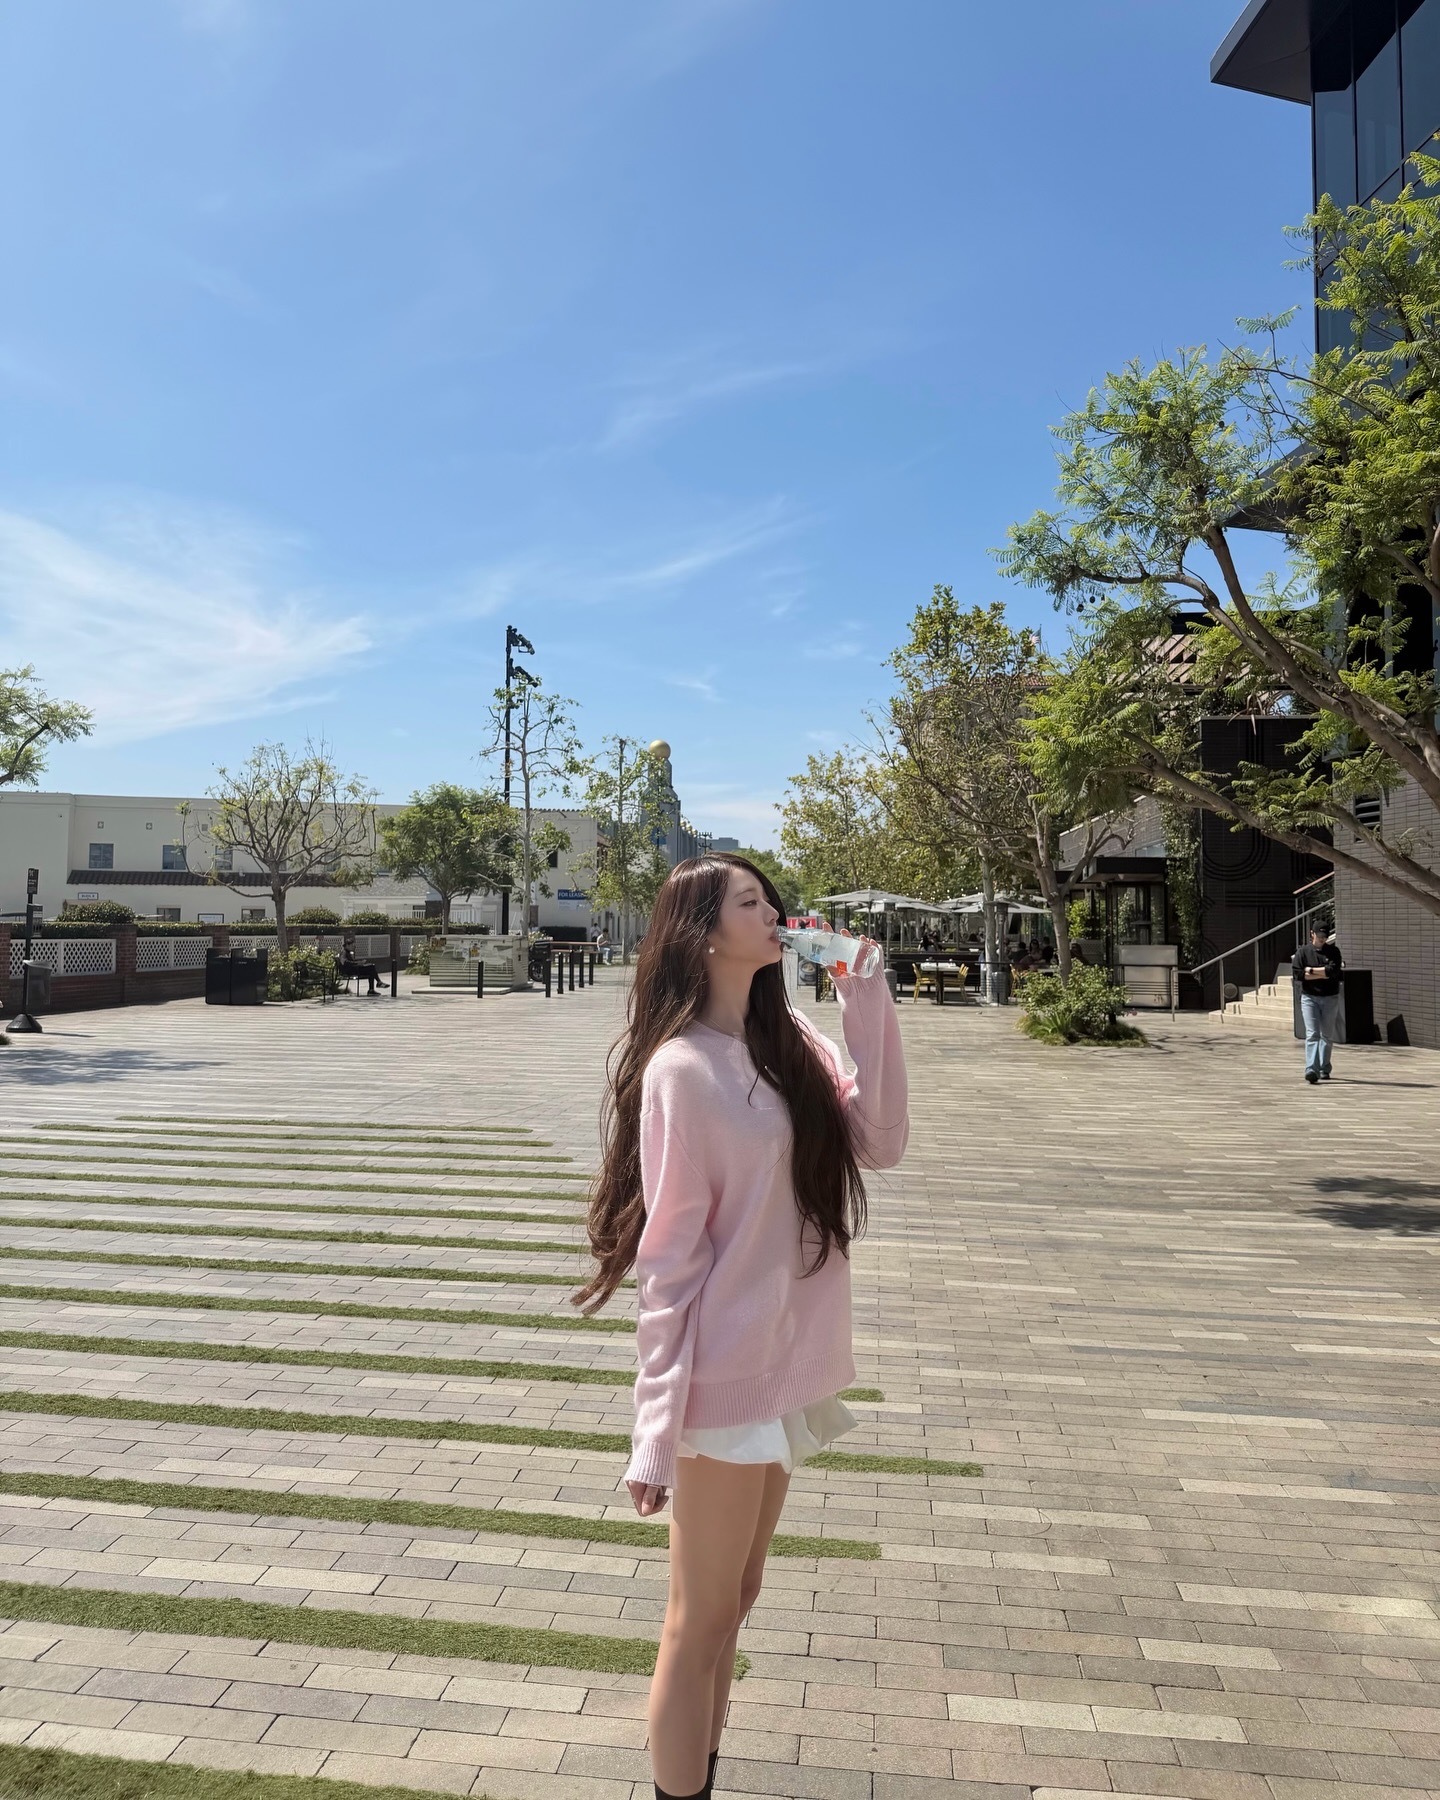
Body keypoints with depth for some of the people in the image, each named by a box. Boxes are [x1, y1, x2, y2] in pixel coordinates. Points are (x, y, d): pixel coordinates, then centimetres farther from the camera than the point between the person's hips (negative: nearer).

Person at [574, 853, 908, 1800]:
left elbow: (881, 1141, -4)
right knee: (701, 1620, 11)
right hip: (725, 1376, -7)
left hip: (784, 1363, 7)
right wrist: (661, 1429, -15)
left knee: (734, 1601, 23)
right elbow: (668, 1258, -17)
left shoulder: (789, 1039, 3)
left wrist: (870, 1003, -11)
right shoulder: (681, 1068, -18)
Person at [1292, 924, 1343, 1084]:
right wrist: (1323, 974, -11)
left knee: (1327, 1035, 10)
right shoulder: (1302, 951, 2)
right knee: (1312, 1034, -11)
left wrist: (1310, 970, -9)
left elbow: (1333, 971, -13)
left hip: (1330, 998, 2)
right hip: (1309, 997, -2)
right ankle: (1311, 1070, -20)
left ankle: (1324, 1069, 22)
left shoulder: (1333, 951, 4)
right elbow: (1297, 973, -10)